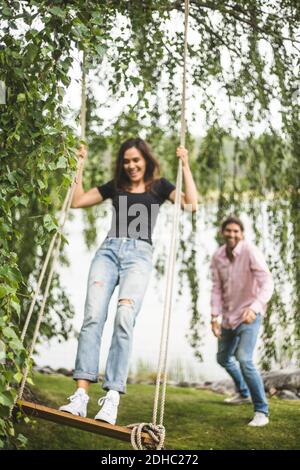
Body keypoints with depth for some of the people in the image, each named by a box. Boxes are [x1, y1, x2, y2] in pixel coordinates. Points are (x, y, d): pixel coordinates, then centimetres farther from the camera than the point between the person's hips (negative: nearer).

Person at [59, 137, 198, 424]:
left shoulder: (159, 186, 17)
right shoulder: (114, 186, 23)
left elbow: (191, 204, 3)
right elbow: (77, 201, 21)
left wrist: (185, 166, 3)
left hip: (139, 253, -2)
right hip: (109, 250, 2)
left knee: (124, 318, -26)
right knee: (92, 316, -20)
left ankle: (112, 397, -30)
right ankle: (81, 394, -26)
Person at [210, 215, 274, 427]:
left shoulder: (251, 252, -22)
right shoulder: (218, 257, -4)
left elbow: (267, 283, -32)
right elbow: (217, 288, 0)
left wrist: (255, 307, -47)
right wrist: (215, 316, -10)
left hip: (250, 315, -7)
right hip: (229, 315, 7)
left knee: (244, 359, -24)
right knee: (223, 358, 22)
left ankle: (261, 411, -13)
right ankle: (243, 392, 49)